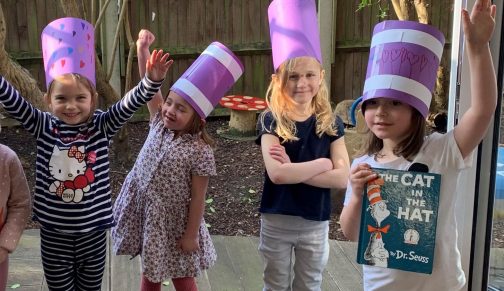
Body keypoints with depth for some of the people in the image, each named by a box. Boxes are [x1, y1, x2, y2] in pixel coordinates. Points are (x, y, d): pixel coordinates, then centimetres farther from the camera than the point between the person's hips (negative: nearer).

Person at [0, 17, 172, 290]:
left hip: (93, 229, 0)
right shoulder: (43, 126, -7)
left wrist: (152, 80, -36)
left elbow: (129, 104, -21)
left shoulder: (102, 126, -9)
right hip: (54, 230, 0)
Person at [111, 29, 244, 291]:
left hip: (174, 220, -5)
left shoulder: (199, 151, -22)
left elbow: (197, 197, -16)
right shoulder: (159, 124, -7)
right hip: (145, 213, 5)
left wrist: (191, 235, -12)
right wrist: (142, 50, -24)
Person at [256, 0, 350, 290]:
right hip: (276, 221, -1)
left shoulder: (331, 123, -6)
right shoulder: (271, 120, -12)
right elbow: (276, 173, -25)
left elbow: (341, 178, -14)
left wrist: (294, 169, -21)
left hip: (316, 224, 2)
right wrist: (321, 163, -16)